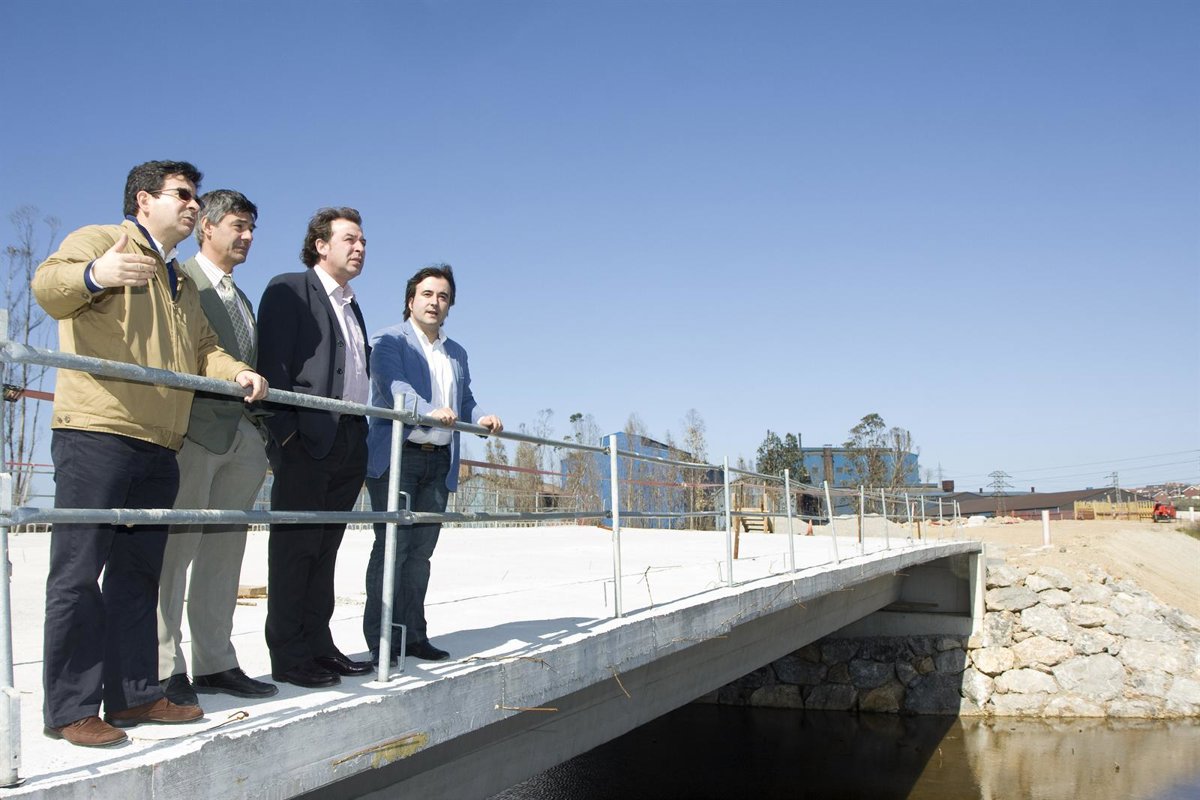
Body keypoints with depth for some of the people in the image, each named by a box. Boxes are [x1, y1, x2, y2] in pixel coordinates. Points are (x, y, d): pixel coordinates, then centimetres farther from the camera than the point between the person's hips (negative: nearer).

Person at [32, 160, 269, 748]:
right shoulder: (99, 240, 3)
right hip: (95, 434, -8)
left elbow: (202, 347, 22)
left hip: (158, 445, 8)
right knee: (79, 572, -6)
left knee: (138, 572, 10)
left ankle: (133, 694, 16)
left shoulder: (182, 284, 27)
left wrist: (237, 372, -1)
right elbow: (48, 287, -15)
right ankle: (69, 709, -2)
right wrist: (93, 273, -38)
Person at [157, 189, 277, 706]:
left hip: (242, 435, 8)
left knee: (224, 553, 10)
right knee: (175, 548, -4)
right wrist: (232, 379, -18)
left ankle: (215, 663, 16)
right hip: (195, 428, -8)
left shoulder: (241, 299, 24)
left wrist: (263, 429, 9)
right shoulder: (180, 280, -1)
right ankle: (164, 669, 1)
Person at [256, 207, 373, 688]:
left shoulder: (352, 307, 23)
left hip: (349, 444, 8)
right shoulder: (289, 290, -1)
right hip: (307, 439, -8)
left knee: (325, 548, 11)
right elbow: (273, 361, -10)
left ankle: (318, 644, 17)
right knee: (295, 546, -4)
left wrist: (362, 445, 13)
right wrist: (286, 430, -19)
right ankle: (288, 656, 1)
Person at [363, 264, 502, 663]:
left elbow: (465, 401, 19)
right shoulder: (389, 340, 0)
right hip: (397, 457, -6)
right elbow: (392, 387, -16)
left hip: (439, 462, 6)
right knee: (392, 547, -7)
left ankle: (413, 634, 14)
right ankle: (381, 641, -3)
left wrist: (481, 418, -5)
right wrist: (430, 412, -34)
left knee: (420, 551, 8)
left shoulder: (457, 353, 22)